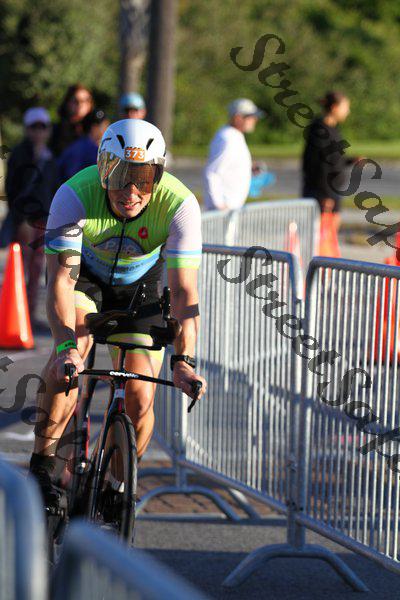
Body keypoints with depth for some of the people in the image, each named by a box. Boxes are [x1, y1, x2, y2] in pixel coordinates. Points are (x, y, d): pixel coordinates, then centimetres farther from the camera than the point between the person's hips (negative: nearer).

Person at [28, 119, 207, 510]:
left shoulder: (180, 205, -33)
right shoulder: (74, 195, -34)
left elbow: (184, 292, -34)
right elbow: (60, 280, -38)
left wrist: (184, 361, -48)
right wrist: (66, 348, -53)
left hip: (141, 283, 1)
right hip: (84, 275, -1)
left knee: (139, 401, -10)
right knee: (74, 343, -32)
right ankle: (42, 465, -20)